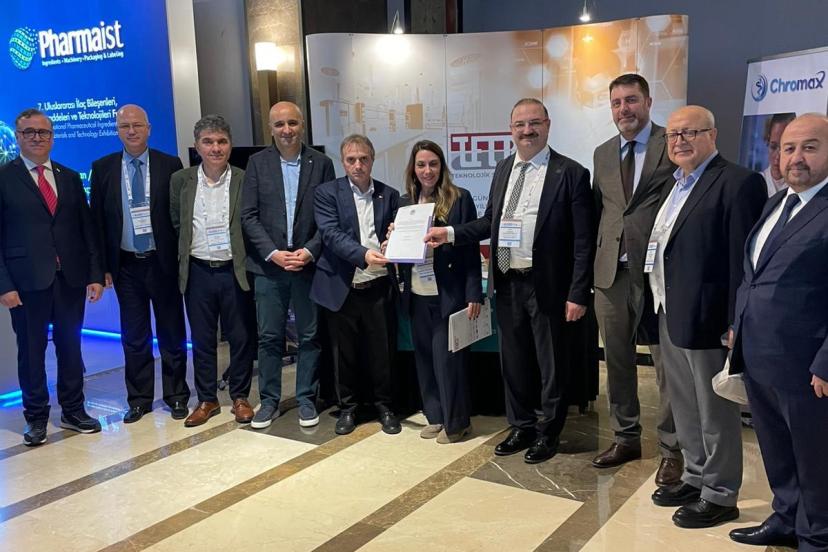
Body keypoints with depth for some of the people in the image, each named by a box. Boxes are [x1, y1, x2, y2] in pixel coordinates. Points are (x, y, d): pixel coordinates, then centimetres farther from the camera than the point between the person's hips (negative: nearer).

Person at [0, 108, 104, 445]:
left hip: (71, 278, 3)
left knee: (70, 346, 11)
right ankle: (36, 417, 19)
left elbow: (87, 228, 10)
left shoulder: (70, 178, 12)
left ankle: (73, 410, 24)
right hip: (27, 281, -3)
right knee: (31, 350, 6)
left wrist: (95, 274, 2)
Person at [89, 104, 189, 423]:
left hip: (163, 262, -1)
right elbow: (97, 219, 5)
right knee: (134, 336, 10)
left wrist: (183, 259, -7)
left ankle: (176, 396, 22)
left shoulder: (170, 165, -1)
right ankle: (139, 399, 23)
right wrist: (102, 265, -1)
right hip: (125, 265, 2)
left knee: (172, 334, 8)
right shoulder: (103, 168, 4)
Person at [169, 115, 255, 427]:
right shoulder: (181, 181, 3)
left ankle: (240, 397, 23)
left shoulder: (245, 181, -4)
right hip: (198, 272, 2)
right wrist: (187, 251, 8)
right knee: (202, 339, 11)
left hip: (234, 271, -2)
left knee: (240, 338, 7)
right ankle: (207, 400, 24)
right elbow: (175, 223, 13)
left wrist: (247, 260, -4)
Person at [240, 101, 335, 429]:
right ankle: (269, 400, 19)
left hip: (308, 264, 0)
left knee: (310, 336, 7)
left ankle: (306, 399, 20)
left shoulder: (321, 163, 2)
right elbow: (248, 216, -1)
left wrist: (310, 252, -11)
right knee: (269, 337, 6)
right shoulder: (258, 163, 3)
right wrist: (274, 253, -11)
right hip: (268, 265, 0)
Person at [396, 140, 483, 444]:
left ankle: (455, 421, 14)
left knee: (447, 356, 0)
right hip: (417, 294, 5)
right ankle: (435, 416, 24)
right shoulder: (405, 202, 9)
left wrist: (474, 294, -10)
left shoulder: (460, 198, -4)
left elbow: (471, 249, -6)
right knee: (425, 356, 11)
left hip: (448, 292, -5)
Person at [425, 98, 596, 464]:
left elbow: (584, 240, -11)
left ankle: (548, 433, 28)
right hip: (507, 283, 6)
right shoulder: (503, 169, 9)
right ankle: (521, 426, 34)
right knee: (513, 360, 16)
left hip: (547, 285, -5)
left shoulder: (570, 173, -9)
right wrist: (450, 233, 1)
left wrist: (578, 294, -15)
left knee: (550, 363, 9)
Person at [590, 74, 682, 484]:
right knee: (617, 361, 13)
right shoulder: (602, 154, 14)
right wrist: (594, 262, 7)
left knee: (667, 362, 2)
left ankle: (671, 449, 15)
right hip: (611, 272, 6)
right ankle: (626, 438, 28)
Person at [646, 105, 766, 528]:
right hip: (670, 317, 9)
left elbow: (743, 258, -17)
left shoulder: (738, 183, -13)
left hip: (706, 319, -9)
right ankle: (696, 477, 35)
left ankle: (720, 496, 18)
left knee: (715, 411, 4)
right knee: (684, 407, 19)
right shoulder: (675, 186, 15)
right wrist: (660, 310, 13)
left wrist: (737, 324, -19)